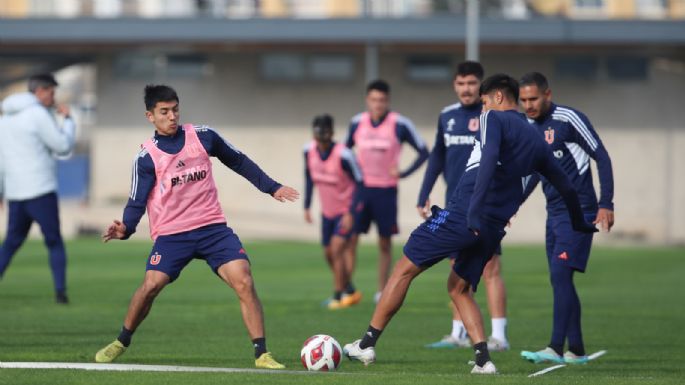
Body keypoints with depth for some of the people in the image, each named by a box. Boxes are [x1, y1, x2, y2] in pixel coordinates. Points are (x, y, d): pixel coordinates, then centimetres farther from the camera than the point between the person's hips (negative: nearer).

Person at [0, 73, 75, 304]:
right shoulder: (38, 115, -11)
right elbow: (64, 146, -8)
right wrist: (68, 120, 6)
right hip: (40, 190, -6)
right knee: (54, 243, 2)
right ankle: (60, 291, -4)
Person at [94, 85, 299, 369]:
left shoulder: (203, 136, 2)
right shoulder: (146, 157, -3)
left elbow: (238, 162, 17)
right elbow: (137, 201, -4)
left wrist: (271, 187, 18)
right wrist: (125, 228, -24)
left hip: (213, 228, 2)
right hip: (171, 234, -1)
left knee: (244, 281, -16)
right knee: (151, 285, -16)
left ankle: (262, 354, -12)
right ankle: (121, 343, 9)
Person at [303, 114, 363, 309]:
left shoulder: (343, 155, -27)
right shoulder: (309, 151, -9)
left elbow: (359, 183, -18)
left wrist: (350, 213, -22)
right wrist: (306, 207, 9)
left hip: (346, 211, -7)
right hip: (327, 211, 7)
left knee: (337, 249, -17)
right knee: (329, 254, 11)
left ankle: (338, 295, -7)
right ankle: (350, 291, 30)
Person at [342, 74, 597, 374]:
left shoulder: (494, 118, 0)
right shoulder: (536, 141, 20)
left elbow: (490, 158, -19)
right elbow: (564, 185, 27)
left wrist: (474, 209, -27)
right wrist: (579, 224, 43)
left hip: (461, 215, -7)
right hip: (492, 230, 7)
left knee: (404, 269, 4)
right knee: (461, 290, 20)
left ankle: (367, 344, 6)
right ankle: (483, 359, 3)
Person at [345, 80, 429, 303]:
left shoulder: (400, 125, -7)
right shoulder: (357, 123, 3)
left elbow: (424, 152, -1)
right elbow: (346, 149, 20)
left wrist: (403, 173, -11)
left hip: (386, 191, -2)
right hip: (361, 188, 2)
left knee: (385, 243, 5)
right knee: (350, 238, -7)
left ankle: (381, 291, 15)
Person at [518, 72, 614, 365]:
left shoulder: (568, 119, -11)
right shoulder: (529, 128, 12)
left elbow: (602, 158, -10)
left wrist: (606, 204, -15)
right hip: (554, 213, 8)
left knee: (560, 274, -17)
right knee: (561, 281, 6)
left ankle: (555, 349, -22)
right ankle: (576, 351, 12)